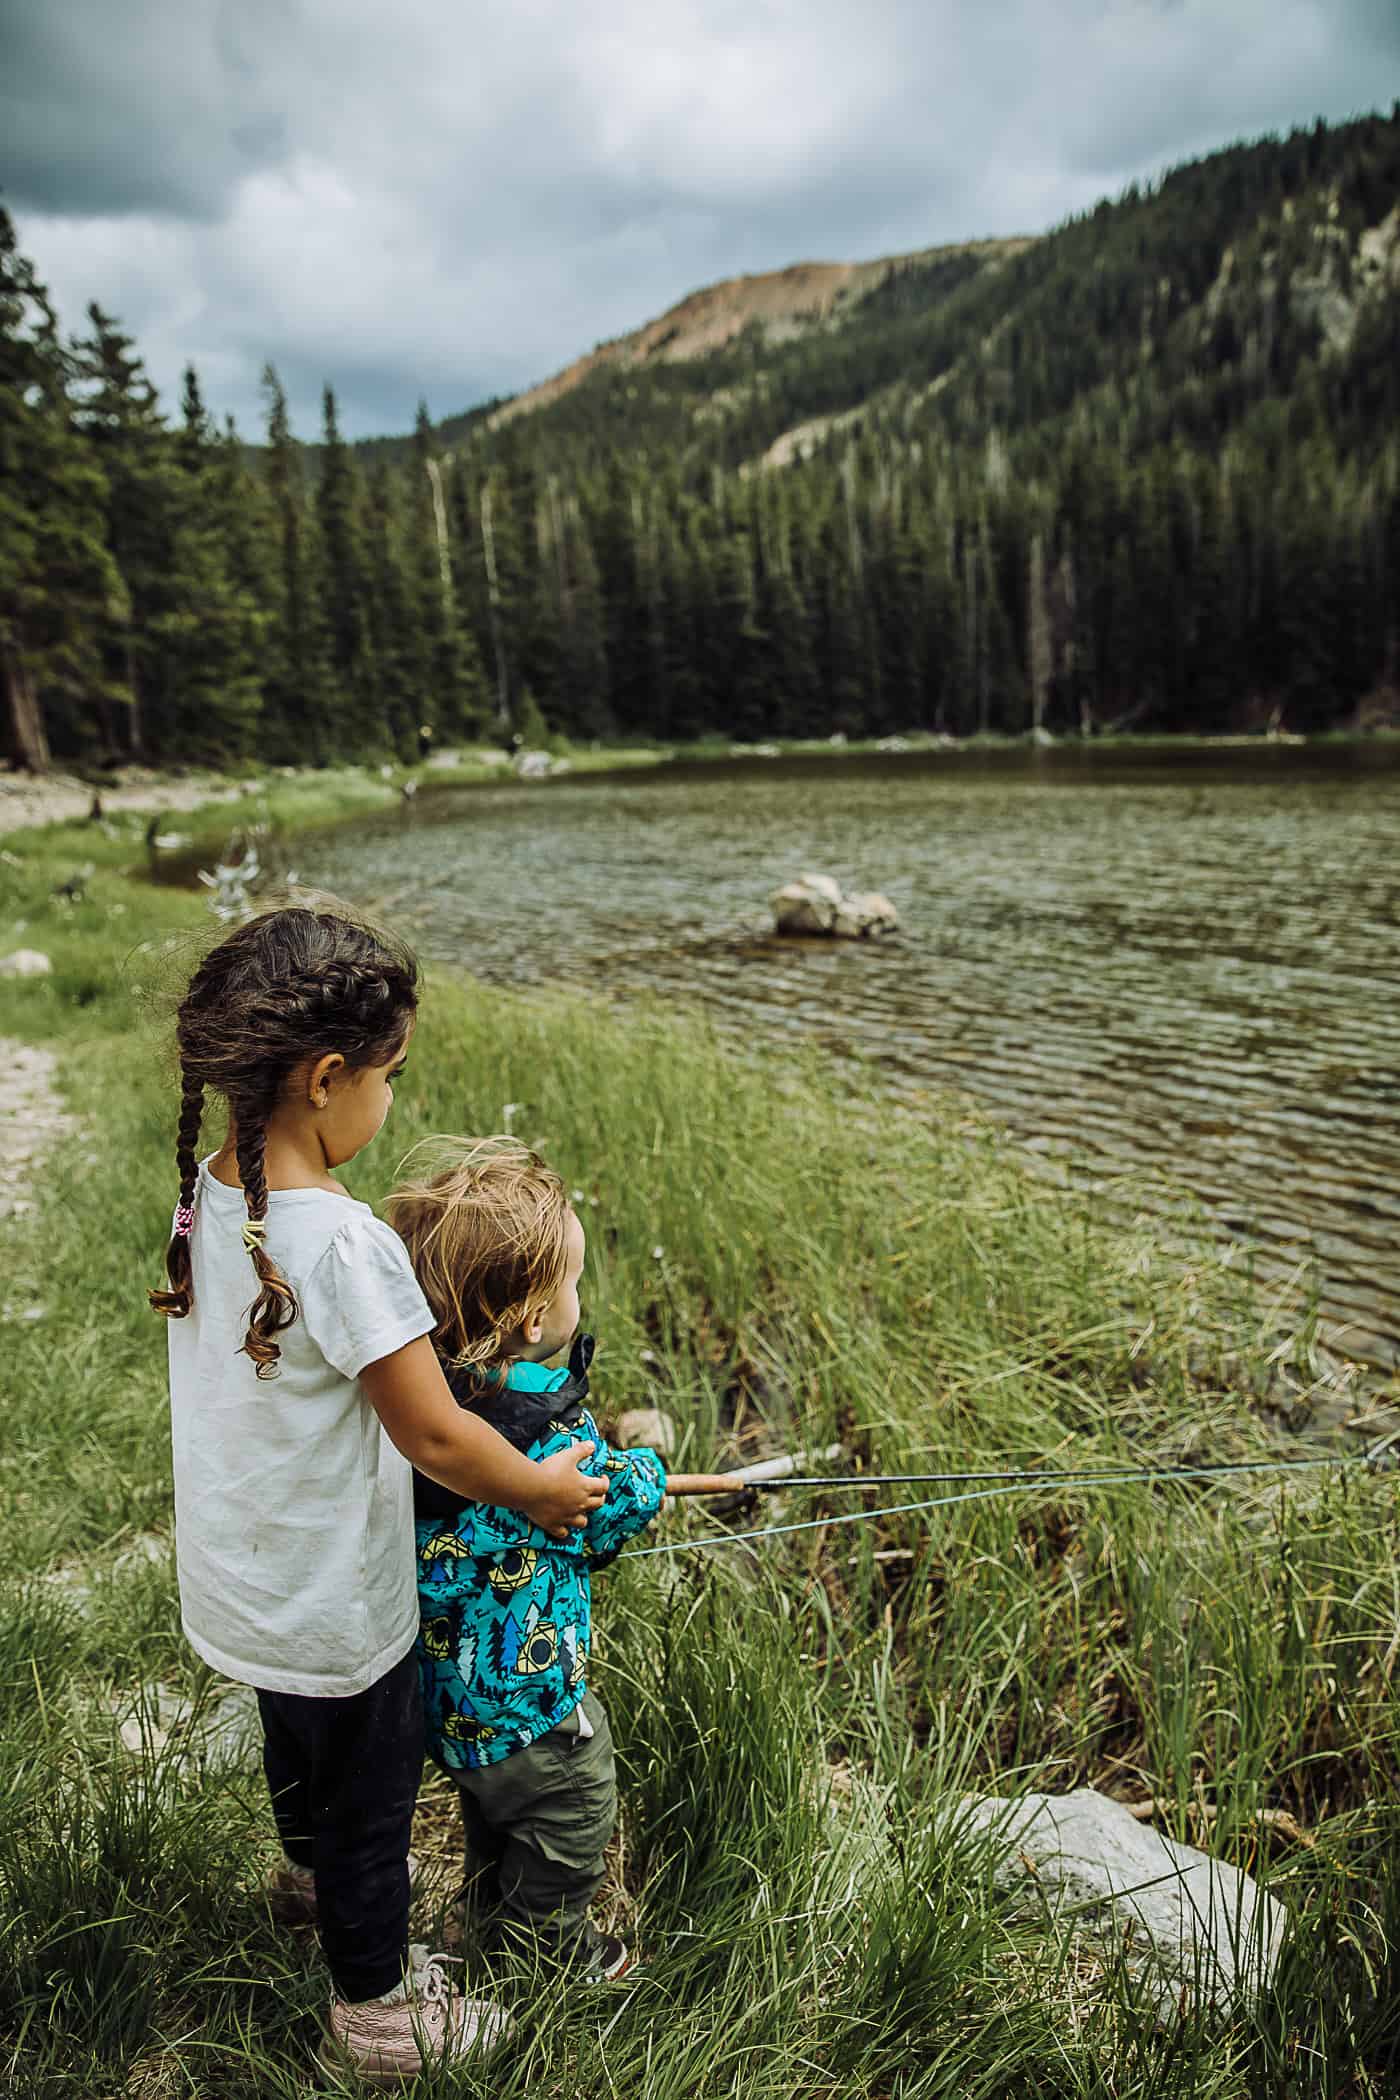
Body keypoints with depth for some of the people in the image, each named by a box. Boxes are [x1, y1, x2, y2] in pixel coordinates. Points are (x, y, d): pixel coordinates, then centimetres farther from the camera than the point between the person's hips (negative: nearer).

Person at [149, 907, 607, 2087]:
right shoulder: (341, 1242, -34)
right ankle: (379, 2011, 41)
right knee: (371, 1797, 17)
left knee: (299, 1737, 34)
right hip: (334, 1609, -8)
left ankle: (314, 1870, 62)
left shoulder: (204, 1198, -9)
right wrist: (546, 1492, -10)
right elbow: (435, 1437, -27)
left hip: (242, 1582, 8)